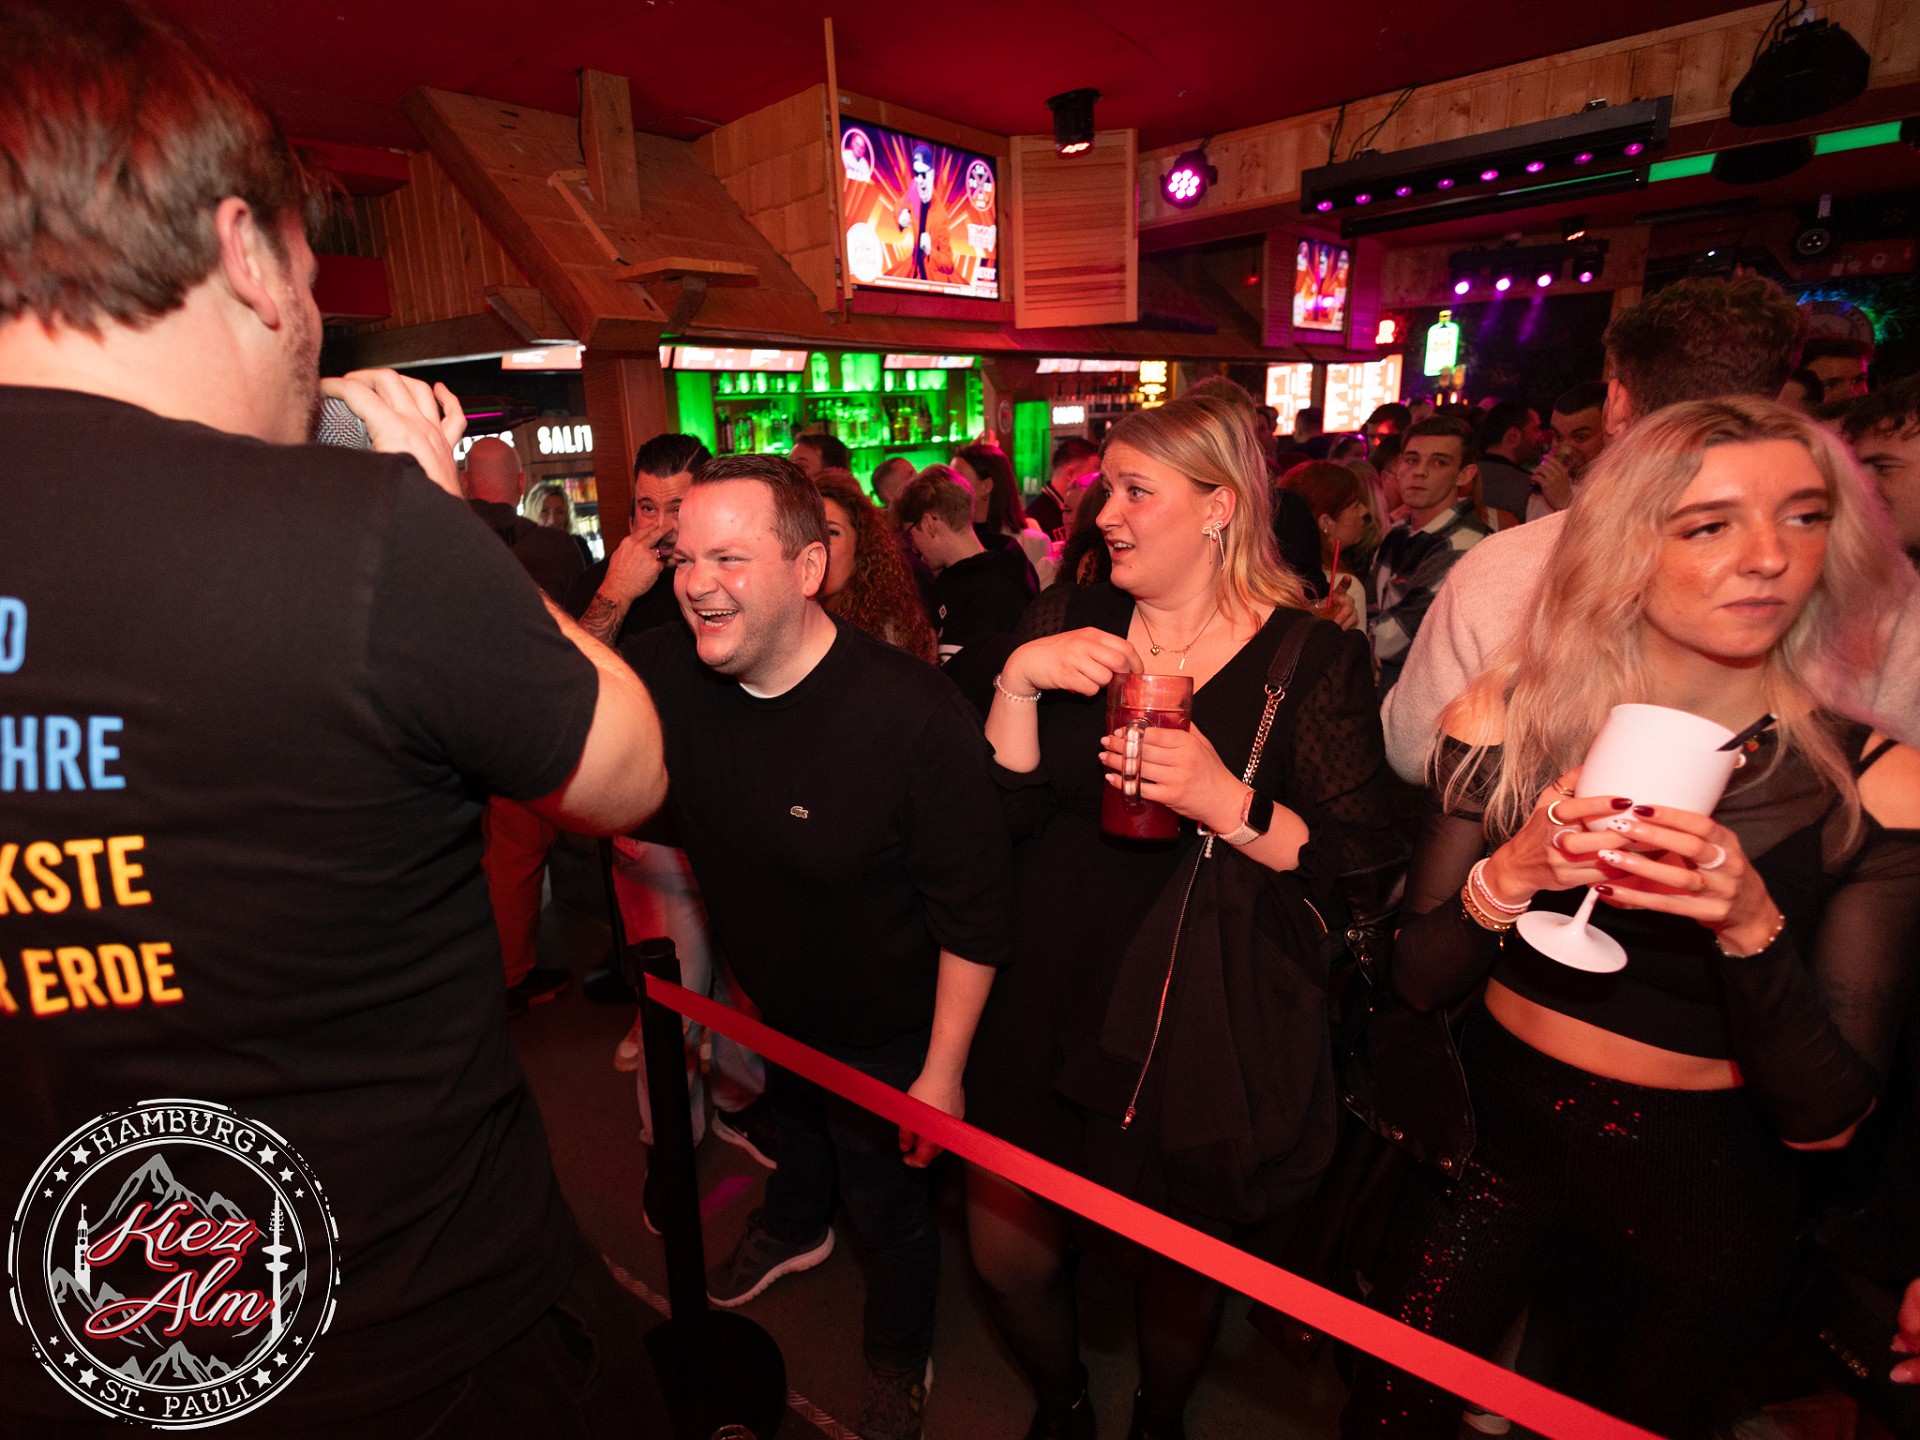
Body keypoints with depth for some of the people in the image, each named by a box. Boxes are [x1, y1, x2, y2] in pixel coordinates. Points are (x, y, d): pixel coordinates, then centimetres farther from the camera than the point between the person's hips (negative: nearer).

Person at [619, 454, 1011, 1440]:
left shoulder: (914, 715, -35)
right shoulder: (665, 677, -18)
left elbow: (975, 909, -26)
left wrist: (943, 1068, -19)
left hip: (886, 1036, -5)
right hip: (767, 1006, 6)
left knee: (890, 1210, 20)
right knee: (792, 1125, 36)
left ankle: (899, 1360, 53)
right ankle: (795, 1230, 71)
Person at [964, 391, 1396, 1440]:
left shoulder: (1314, 658, -8)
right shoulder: (1068, 621, 0)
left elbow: (1361, 861, -10)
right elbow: (1005, 813, -3)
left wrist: (1226, 802, -26)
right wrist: (1018, 683, -18)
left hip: (1203, 1029, -2)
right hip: (1048, 1008, 3)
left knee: (1178, 1264, 20)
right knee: (1003, 1253, 13)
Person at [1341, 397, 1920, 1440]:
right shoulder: (1507, 719, -12)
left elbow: (1825, 1119, -14)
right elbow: (1417, 981, -9)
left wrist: (1751, 923, -31)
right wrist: (1510, 875, -28)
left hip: (1701, 1196, 0)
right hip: (1490, 1143, 1)